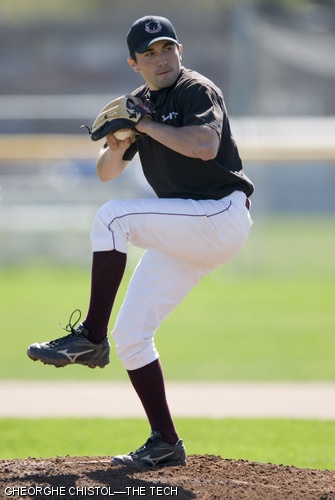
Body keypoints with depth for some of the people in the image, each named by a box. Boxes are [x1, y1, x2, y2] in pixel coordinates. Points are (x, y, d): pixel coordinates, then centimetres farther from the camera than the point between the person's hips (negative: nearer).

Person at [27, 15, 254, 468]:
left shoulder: (197, 90, -9)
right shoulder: (139, 103, 14)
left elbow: (205, 145, -29)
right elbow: (107, 173, 15)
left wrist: (146, 125, -21)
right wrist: (117, 146, -7)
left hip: (223, 215, -8)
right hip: (184, 235, 8)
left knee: (112, 217, -25)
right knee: (130, 335, 2)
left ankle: (91, 337, -20)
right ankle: (165, 445, 7)